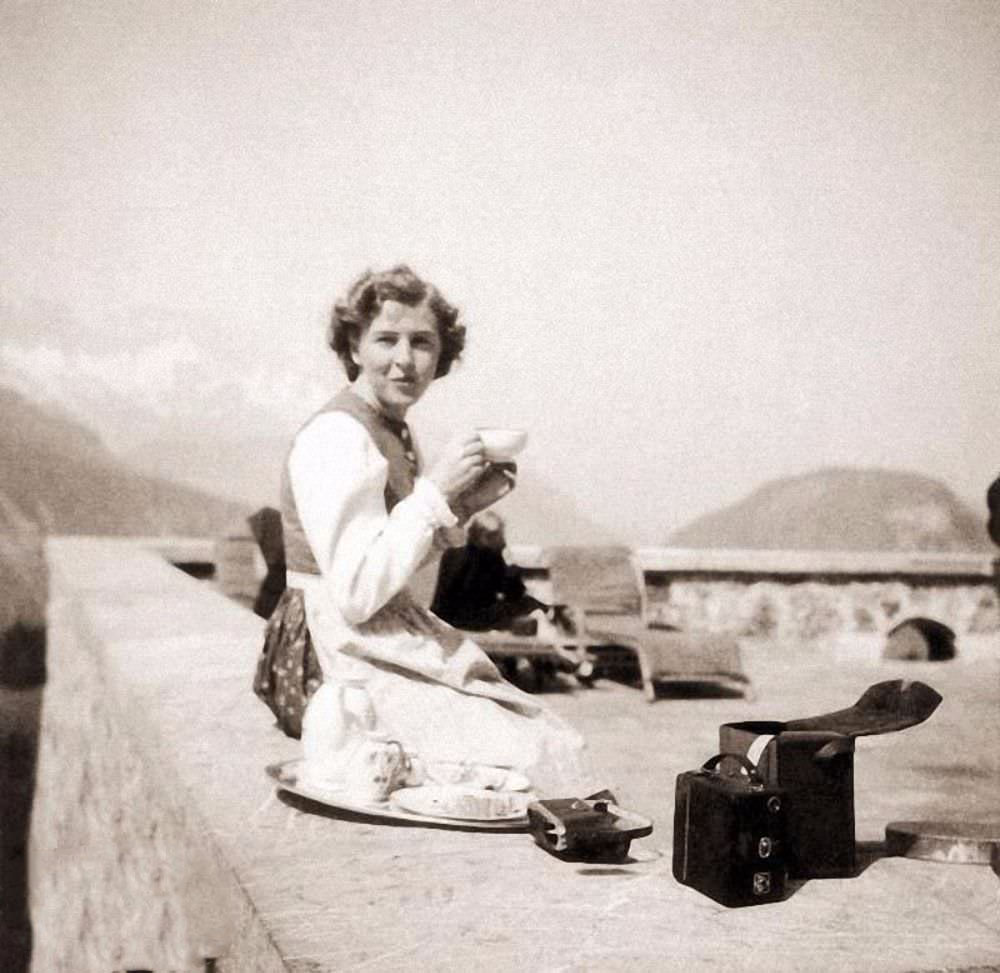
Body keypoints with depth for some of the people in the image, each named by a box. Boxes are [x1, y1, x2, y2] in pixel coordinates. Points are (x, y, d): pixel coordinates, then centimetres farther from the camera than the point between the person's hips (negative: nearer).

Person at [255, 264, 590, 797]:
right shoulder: (337, 437, -18)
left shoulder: (392, 430, 11)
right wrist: (434, 489, -21)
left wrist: (464, 505, 4)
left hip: (394, 645, 9)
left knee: (559, 742, 5)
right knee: (534, 757, -12)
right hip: (352, 667, -9)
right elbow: (356, 594, -23)